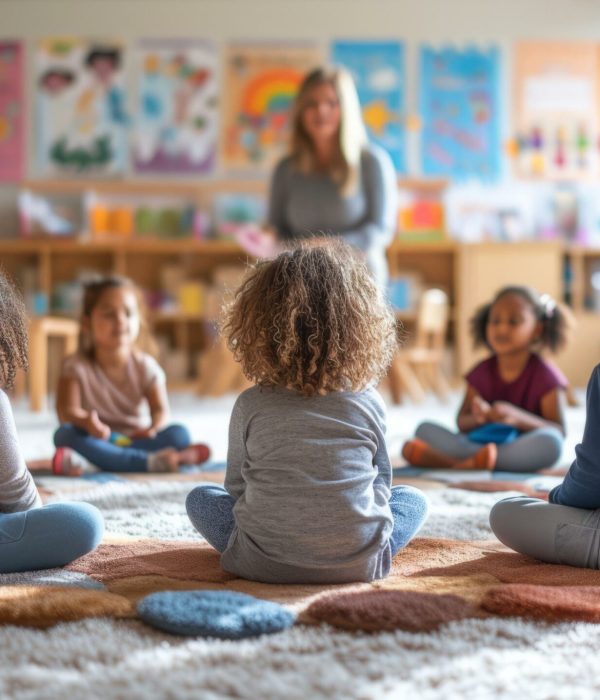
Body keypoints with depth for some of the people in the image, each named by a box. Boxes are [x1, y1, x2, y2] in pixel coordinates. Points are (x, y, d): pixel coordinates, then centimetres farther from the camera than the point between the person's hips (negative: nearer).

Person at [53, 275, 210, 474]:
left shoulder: (145, 366, 1)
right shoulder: (77, 367, -4)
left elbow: (161, 409, -10)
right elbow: (67, 411, -16)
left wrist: (155, 427, -36)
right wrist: (86, 421, -41)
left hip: (136, 439, 2)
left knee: (179, 433, -24)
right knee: (65, 434, -31)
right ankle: (149, 461, -45)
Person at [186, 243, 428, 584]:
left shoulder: (250, 406, -4)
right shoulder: (369, 402, -2)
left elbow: (236, 488, 7)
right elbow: (382, 483, 9)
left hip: (265, 563, -1)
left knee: (201, 497, 23)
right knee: (414, 499, 25)